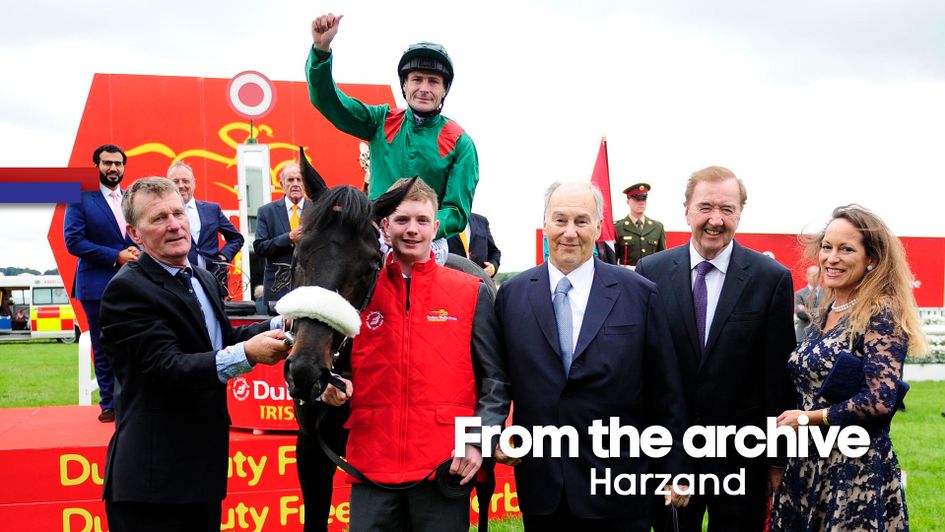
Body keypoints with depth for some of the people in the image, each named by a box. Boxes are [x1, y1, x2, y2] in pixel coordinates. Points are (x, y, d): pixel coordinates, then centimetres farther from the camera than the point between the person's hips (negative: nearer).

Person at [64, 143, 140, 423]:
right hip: (98, 285, -3)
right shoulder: (81, 198, -3)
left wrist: (138, 252, -8)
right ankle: (109, 404, 15)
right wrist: (116, 256, -15)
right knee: (104, 349, 5)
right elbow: (73, 240, -10)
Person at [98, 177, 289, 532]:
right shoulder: (127, 289, -16)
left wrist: (280, 325, 3)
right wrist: (246, 354, -35)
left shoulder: (204, 280, 13)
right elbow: (168, 367, -24)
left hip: (205, 467, 8)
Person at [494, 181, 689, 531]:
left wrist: (674, 469, 2)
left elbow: (665, 393, 0)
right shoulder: (512, 294, 3)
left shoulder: (640, 294, -3)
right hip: (541, 486, 2)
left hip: (619, 488, -1)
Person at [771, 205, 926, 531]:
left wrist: (808, 417, -13)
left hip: (857, 470, -7)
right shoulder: (823, 313, 9)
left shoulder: (881, 315, -13)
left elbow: (881, 401, -21)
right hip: (807, 464, 7)